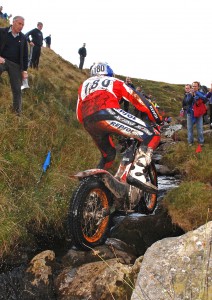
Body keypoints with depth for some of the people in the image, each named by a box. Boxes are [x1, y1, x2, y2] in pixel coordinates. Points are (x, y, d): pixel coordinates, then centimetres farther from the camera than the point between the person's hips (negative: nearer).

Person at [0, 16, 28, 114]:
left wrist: (25, 70, 7)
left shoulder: (23, 38, 9)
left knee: (17, 89, 2)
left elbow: (25, 55, 12)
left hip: (16, 65, 3)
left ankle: (17, 111, 14)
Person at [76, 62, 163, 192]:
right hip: (109, 113, -5)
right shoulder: (115, 82, 27)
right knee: (153, 135, -2)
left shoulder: (84, 85, 36)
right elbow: (140, 100, 21)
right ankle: (137, 172, -20)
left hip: (88, 122, 6)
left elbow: (79, 115, 30)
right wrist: (159, 120, 28)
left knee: (108, 155, 30)